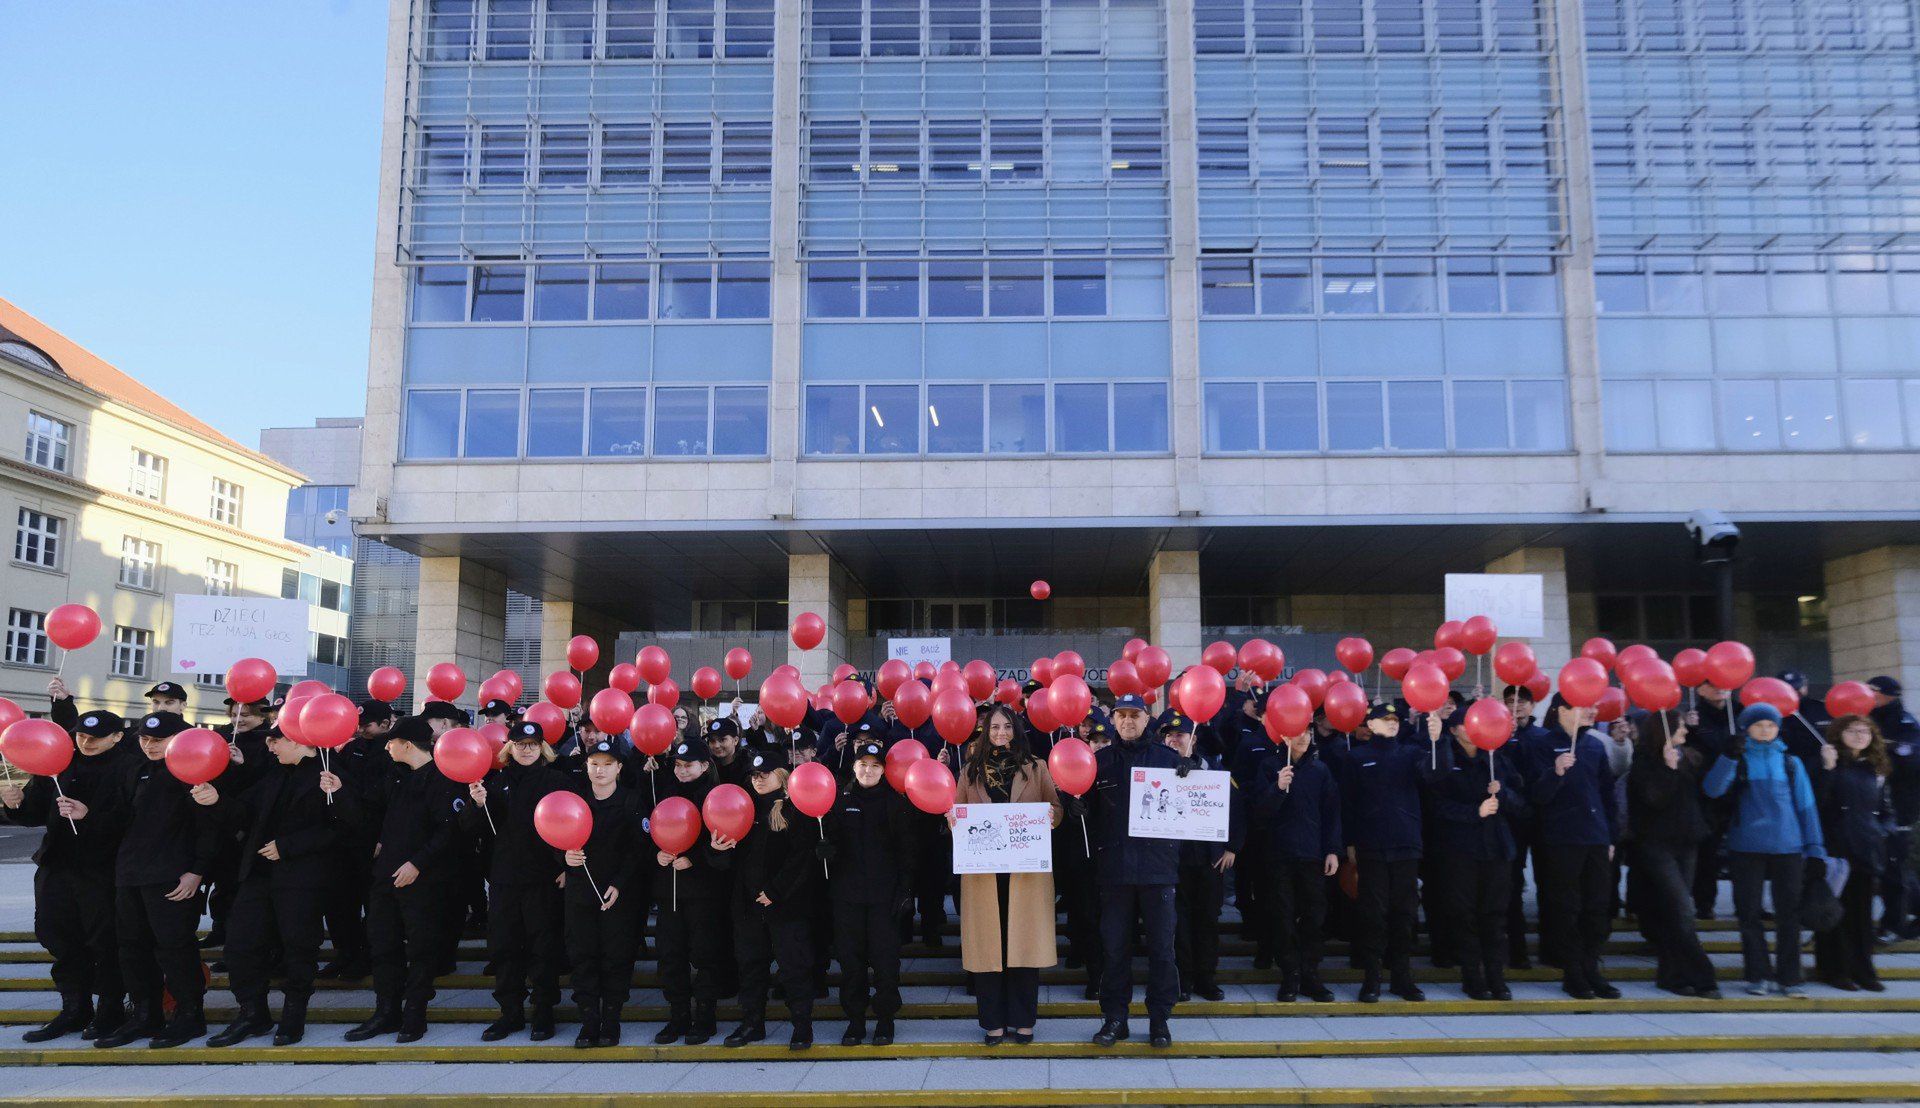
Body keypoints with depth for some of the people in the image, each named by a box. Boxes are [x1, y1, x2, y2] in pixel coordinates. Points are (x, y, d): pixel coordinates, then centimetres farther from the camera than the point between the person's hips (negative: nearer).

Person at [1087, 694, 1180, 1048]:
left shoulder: (1168, 759, 7)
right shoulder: (1100, 760, 8)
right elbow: (1088, 811, 4)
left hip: (1158, 865, 0)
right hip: (1114, 867, 1)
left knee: (1161, 947, 3)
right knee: (1115, 948, 6)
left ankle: (1160, 1019, 16)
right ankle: (1114, 1018, 17)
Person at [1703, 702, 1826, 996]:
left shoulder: (1790, 762, 10)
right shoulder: (1738, 760, 4)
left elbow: (1805, 805, 11)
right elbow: (1712, 789, -12)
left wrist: (1814, 848, 6)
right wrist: (1730, 757, -23)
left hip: (1787, 847, 1)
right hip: (1747, 848, -1)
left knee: (1789, 912, 3)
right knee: (1749, 912, 2)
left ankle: (1788, 977, 11)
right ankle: (1758, 975, 12)